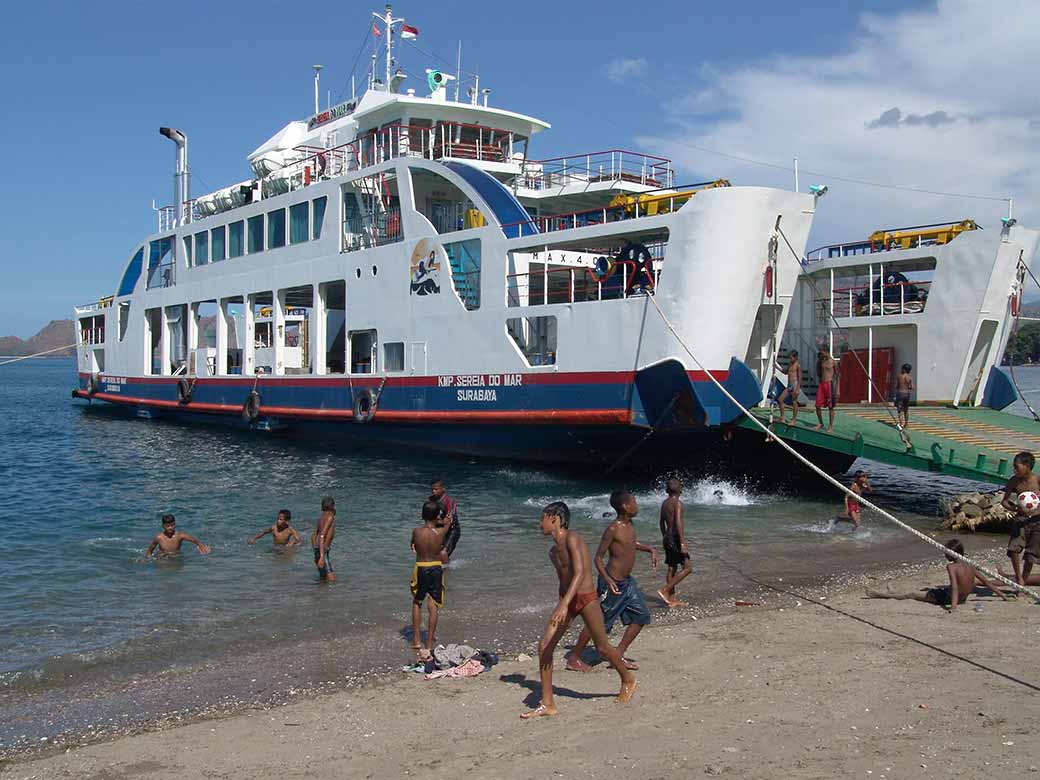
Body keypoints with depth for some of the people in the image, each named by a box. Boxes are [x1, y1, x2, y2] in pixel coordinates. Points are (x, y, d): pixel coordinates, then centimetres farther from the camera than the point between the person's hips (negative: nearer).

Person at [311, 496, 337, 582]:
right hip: (322, 551, -10)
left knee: (323, 578, 17)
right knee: (332, 579, -12)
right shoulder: (330, 517, -12)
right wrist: (321, 557, -27)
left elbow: (313, 537, 19)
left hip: (317, 550, 10)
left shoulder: (321, 518, 15)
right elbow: (322, 536, -22)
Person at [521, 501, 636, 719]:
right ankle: (547, 704, 3)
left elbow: (579, 573, -27)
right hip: (568, 600, 8)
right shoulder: (554, 550, 10)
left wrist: (564, 604, -35)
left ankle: (627, 680, 36)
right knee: (544, 646, -4)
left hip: (586, 599, -8)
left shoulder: (572, 538, -16)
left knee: (602, 647, 7)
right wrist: (562, 605, 24)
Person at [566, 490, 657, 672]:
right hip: (612, 582, -9)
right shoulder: (613, 529, -20)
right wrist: (608, 580, -31)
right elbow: (598, 558, -19)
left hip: (627, 581, 9)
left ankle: (618, 655, 17)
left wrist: (650, 549, 16)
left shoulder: (630, 525, 5)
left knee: (641, 616, 10)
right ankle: (574, 659, 14)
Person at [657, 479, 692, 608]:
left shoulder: (665, 503, 11)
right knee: (686, 568, -3)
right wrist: (683, 543, -25)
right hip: (675, 538, -9)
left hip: (667, 537, 9)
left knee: (672, 568, 13)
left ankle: (672, 599, 17)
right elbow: (678, 523, -23)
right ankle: (665, 590, -8)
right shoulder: (677, 503, -14)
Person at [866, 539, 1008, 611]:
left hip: (948, 597, -8)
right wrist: (1002, 594, 12)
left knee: (912, 593, 4)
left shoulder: (951, 567, -21)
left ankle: (882, 594, 13)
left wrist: (953, 606, -40)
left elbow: (955, 587, -33)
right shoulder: (970, 567, -2)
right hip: (964, 597, 8)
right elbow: (987, 583, 2)